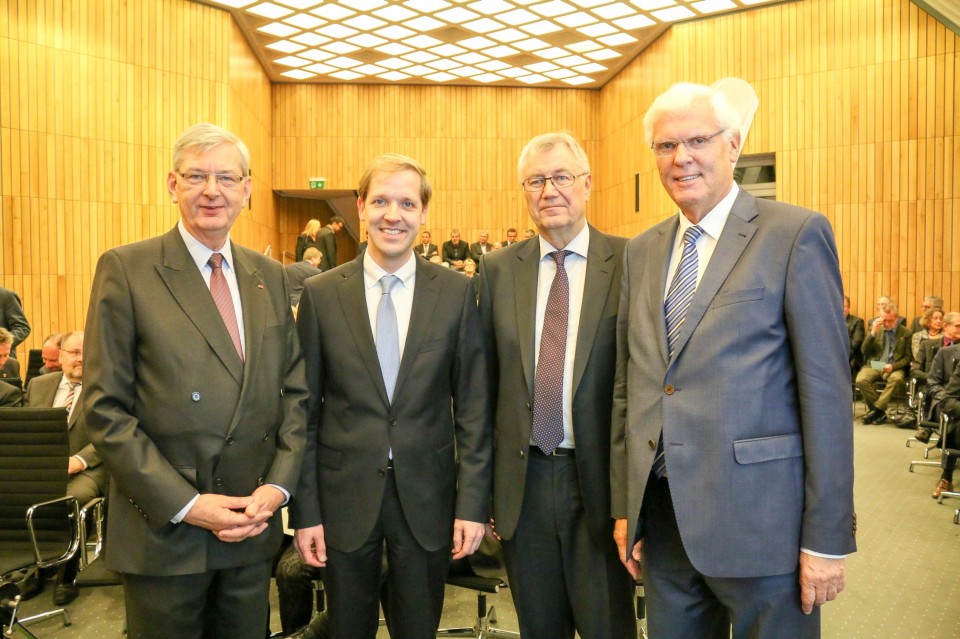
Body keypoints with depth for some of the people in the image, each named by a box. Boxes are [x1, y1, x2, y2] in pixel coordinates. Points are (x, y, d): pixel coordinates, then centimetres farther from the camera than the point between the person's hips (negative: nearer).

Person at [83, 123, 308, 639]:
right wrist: (185, 504, -14)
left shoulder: (270, 276, 6)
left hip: (253, 527, 4)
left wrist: (278, 484, -5)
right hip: (163, 529, -4)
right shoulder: (125, 269, -7)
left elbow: (294, 391, 7)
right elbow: (105, 409, -10)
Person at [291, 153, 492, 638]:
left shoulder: (457, 293, -3)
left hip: (427, 495, 0)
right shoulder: (320, 294, -3)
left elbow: (473, 407, -2)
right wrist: (304, 510, -2)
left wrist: (473, 503, -5)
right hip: (344, 496, 0)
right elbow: (306, 411, 0)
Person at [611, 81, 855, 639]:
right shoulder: (641, 252, 10)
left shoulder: (796, 234, -6)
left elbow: (826, 389, -9)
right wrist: (625, 505, 10)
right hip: (662, 518, 5)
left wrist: (828, 537, -10)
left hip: (758, 518, -5)